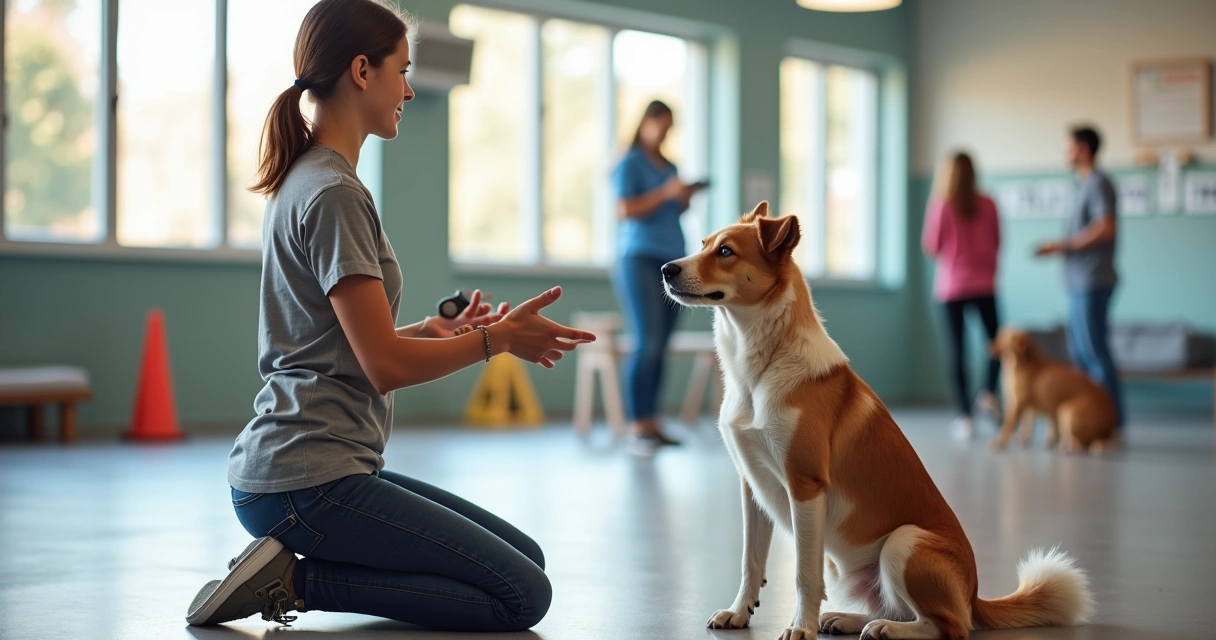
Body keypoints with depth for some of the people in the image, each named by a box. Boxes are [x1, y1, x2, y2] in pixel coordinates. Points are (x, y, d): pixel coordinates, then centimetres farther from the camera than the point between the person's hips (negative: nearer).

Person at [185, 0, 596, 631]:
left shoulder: (305, 180, 16)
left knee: (527, 559, 12)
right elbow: (385, 366, -17)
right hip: (310, 479, -10)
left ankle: (291, 569, 6)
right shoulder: (334, 194, -15)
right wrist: (498, 338, -5)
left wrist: (430, 330, 10)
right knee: (524, 596, -10)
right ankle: (298, 581, -8)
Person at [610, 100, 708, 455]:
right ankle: (637, 428, -16)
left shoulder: (670, 167, 19)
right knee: (646, 344, -15)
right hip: (640, 259, -7)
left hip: (672, 261, 7)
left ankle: (651, 423, 3)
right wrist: (666, 193, -17)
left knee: (660, 348, 2)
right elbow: (624, 210, -12)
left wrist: (685, 199, 4)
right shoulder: (630, 164, -1)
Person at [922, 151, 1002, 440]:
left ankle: (965, 415, -2)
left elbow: (931, 247, -3)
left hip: (951, 284, -2)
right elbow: (997, 242, 7)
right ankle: (989, 391, -4)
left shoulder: (941, 205, -9)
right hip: (983, 283, 2)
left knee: (957, 349, 2)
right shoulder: (987, 205, -2)